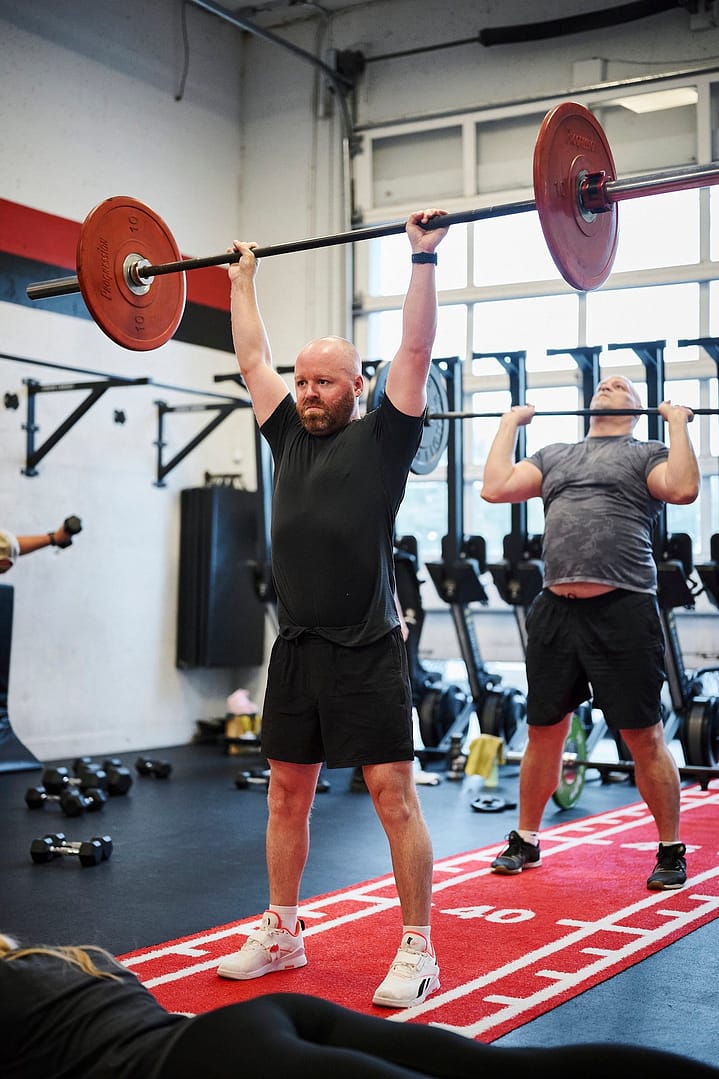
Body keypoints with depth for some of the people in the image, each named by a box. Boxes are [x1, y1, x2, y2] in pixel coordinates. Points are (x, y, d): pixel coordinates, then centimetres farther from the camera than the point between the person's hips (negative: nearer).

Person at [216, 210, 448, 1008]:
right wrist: (242, 279, 27)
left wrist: (424, 260, -7)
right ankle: (281, 934, 27)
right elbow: (252, 360, 22)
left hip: (366, 652, -6)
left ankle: (417, 952, 6)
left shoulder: (383, 438, -1)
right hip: (296, 649, 6)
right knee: (286, 793, 13)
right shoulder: (290, 435, 13)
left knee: (393, 795, -3)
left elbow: (416, 350, -7)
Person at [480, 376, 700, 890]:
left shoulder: (647, 453, 7)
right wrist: (510, 423, 16)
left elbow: (683, 488, -14)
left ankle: (671, 850, 15)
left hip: (623, 610, -4)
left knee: (644, 737, 1)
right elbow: (496, 487, 9)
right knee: (544, 732, 12)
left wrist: (678, 423, -6)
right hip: (556, 611, 4)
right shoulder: (555, 455, 20)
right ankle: (525, 841, 26)